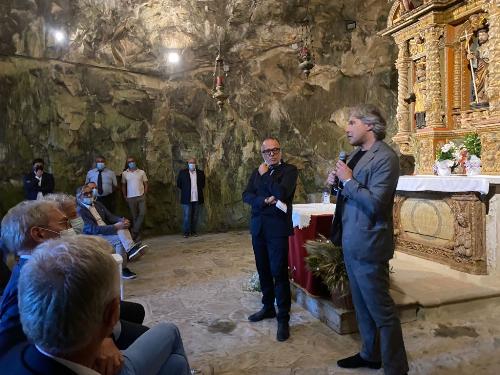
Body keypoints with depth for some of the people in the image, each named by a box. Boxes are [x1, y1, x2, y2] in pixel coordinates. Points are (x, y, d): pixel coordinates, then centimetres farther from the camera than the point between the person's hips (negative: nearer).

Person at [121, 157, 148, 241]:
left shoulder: (142, 172, 3)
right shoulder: (124, 173, 4)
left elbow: (145, 184, 5)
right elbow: (123, 185, 11)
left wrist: (145, 194, -4)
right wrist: (125, 196, 6)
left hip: (141, 196, 0)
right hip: (130, 198, 0)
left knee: (142, 214, -10)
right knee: (134, 216, 6)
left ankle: (134, 232, 0)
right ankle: (137, 234, 14)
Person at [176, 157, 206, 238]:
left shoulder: (200, 173, 7)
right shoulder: (182, 172, 2)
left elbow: (203, 184, 18)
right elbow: (179, 184, 8)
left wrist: (198, 190, 11)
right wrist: (185, 190, 7)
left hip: (197, 198, 2)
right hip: (186, 198, -2)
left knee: (195, 216, 7)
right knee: (187, 216, -2)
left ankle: (193, 231, 16)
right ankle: (186, 232, 6)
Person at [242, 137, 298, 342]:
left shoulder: (289, 170, -3)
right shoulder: (257, 171, 13)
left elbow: (282, 192, -20)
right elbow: (246, 196, 1)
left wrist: (265, 174, -9)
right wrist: (265, 200, -17)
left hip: (278, 227, -5)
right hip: (258, 227, 6)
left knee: (279, 273, -3)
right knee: (263, 271, 15)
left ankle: (283, 318, 8)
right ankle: (268, 307, 32)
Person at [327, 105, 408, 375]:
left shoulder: (385, 157, -16)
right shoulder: (356, 155, 12)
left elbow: (374, 203, -25)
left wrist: (348, 180, -16)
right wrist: (336, 181, 1)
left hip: (367, 245, -9)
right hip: (351, 242, 9)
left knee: (382, 311, 2)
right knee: (362, 306, 21)